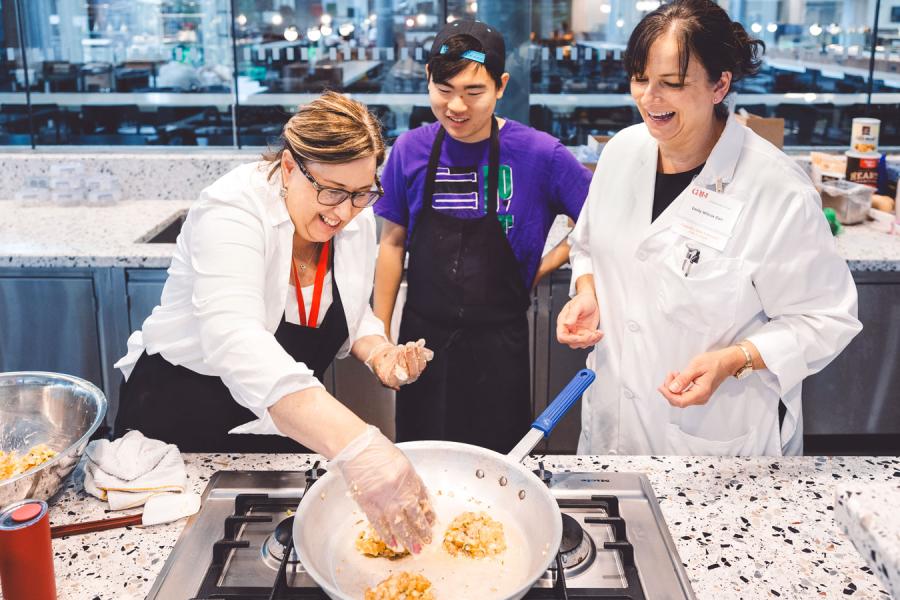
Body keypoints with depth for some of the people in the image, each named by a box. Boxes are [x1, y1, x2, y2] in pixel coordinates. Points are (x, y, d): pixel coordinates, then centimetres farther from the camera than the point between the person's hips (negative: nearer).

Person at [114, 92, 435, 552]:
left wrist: (378, 355, -16)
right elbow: (235, 342, -47)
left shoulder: (357, 220, -8)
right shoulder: (233, 211, -29)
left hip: (289, 423, 5)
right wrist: (356, 444, -60)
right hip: (181, 415, -5)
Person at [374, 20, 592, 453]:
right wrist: (380, 334, 6)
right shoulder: (410, 150, -3)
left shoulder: (540, 154, -11)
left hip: (498, 347, -2)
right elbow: (393, 243, 6)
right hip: (422, 338, 2)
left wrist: (546, 264, -7)